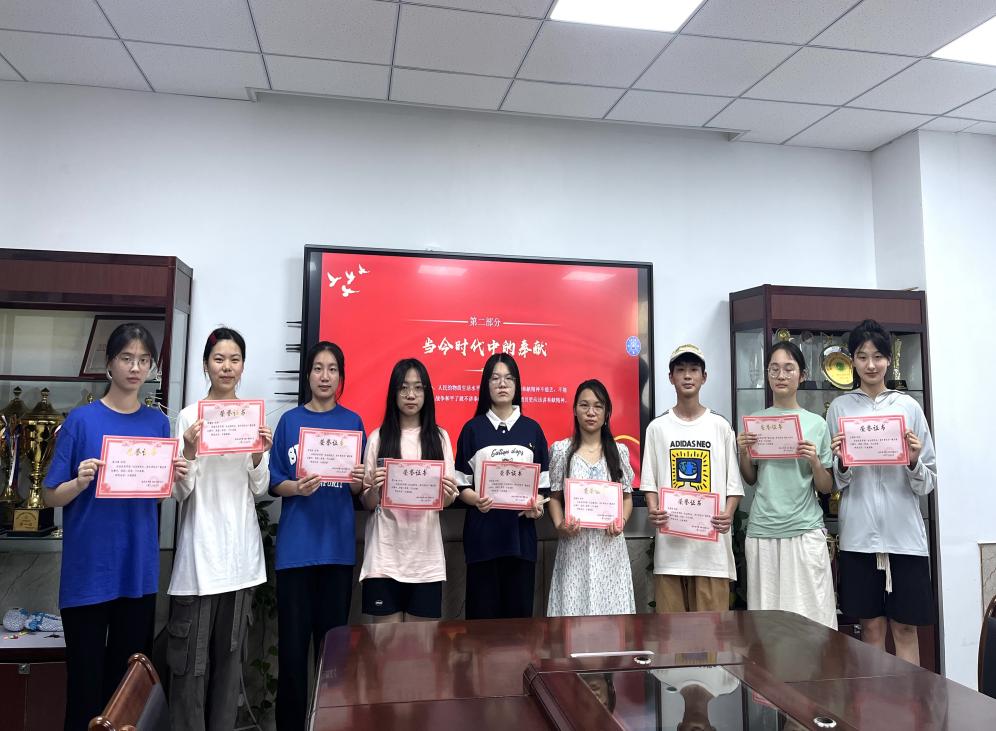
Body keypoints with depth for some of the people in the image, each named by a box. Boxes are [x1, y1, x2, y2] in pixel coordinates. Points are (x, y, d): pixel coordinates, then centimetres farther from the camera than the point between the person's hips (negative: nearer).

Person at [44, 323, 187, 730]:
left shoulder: (158, 422, 4)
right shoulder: (82, 420, -6)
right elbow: (51, 497, -4)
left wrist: (175, 477, -11)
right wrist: (80, 482, -23)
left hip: (139, 567, 3)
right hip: (89, 568, -3)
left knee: (130, 676, 14)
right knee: (86, 677, 6)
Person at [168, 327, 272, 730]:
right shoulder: (190, 416, -3)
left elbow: (259, 489, 7)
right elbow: (180, 492, -5)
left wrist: (259, 457, -11)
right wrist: (190, 451, -21)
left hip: (241, 546, 3)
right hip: (201, 544, -3)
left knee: (230, 649, 13)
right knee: (191, 652, 0)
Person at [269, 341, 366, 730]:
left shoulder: (352, 422, 6)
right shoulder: (290, 421, 3)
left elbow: (359, 488, 8)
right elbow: (273, 484, 3)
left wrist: (359, 480, -14)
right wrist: (297, 488, -17)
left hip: (338, 545, 1)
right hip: (296, 546, -1)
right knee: (292, 644, 2)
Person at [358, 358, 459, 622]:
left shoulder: (439, 437, 7)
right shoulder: (378, 437, 3)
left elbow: (446, 501, 7)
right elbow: (367, 503, 3)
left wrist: (448, 494, -15)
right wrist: (374, 489, -18)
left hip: (426, 554, 1)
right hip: (385, 555, -1)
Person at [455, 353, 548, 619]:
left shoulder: (532, 429, 9)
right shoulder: (472, 428, 4)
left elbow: (543, 481, 9)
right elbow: (461, 483, 3)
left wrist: (538, 505, -10)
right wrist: (477, 500, -17)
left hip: (521, 532, 1)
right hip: (482, 532, -1)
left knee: (519, 610, 5)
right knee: (483, 611, 2)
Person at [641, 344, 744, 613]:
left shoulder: (720, 426, 6)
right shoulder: (658, 427, 7)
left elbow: (733, 483, 5)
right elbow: (649, 482, 7)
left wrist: (728, 513, -12)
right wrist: (653, 509, -12)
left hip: (712, 541, 0)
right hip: (670, 540, 0)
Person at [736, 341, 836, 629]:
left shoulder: (816, 424, 4)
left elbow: (826, 488, 6)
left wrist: (814, 461, -12)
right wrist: (743, 454, -5)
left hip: (806, 529, -1)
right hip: (763, 530, 1)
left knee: (812, 617, -1)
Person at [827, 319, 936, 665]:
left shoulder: (908, 406, 5)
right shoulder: (839, 407, 5)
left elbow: (928, 483, 6)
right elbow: (834, 483, 7)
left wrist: (914, 461, -13)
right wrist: (842, 462, -14)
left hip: (904, 532, 0)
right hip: (859, 534, 0)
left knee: (905, 626, 7)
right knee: (872, 626, 7)